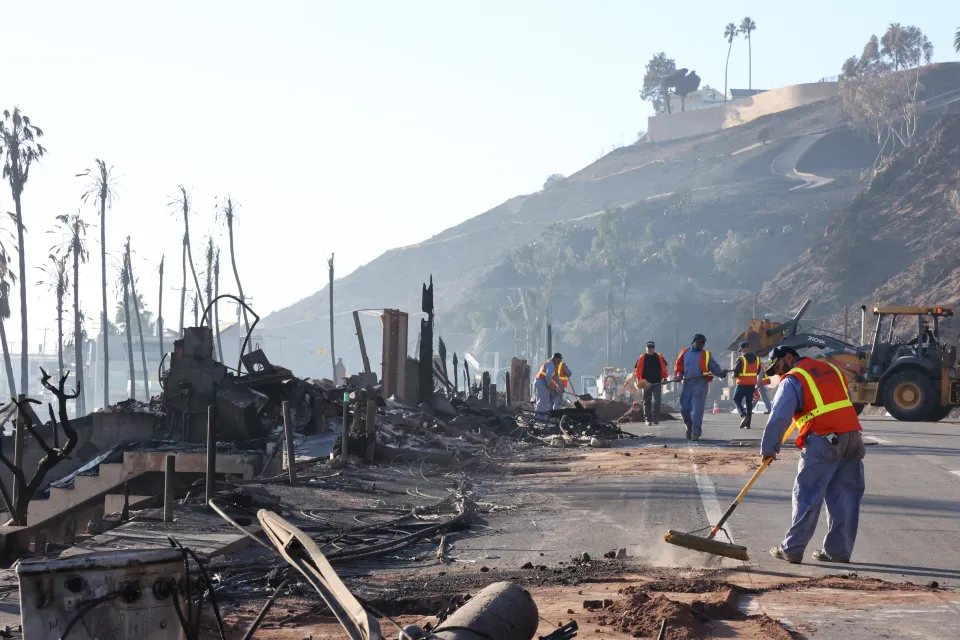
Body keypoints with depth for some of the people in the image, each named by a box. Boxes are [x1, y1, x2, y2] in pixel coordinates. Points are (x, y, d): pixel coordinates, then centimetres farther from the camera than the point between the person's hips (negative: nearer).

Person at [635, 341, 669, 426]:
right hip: (646, 383, -1)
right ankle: (647, 419, 9)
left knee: (657, 401, -7)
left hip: (657, 383, 1)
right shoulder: (642, 358, 1)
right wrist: (640, 381, -9)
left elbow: (664, 369, 14)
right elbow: (638, 370, 0)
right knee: (647, 401, 4)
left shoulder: (659, 357, 7)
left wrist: (664, 378, 3)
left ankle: (655, 419, -3)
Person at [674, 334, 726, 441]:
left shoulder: (707, 355, 4)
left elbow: (715, 367, -1)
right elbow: (679, 366, 15)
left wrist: (721, 372, -21)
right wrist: (679, 374, -4)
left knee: (697, 410, -11)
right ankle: (690, 427, 33)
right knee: (684, 409, 9)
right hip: (687, 383, 3)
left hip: (700, 385, -3)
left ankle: (695, 432, -8)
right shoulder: (685, 353, 10)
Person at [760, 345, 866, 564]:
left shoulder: (793, 380, 1)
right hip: (852, 437, 6)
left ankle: (792, 549, 1)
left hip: (823, 440, -6)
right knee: (845, 497, 8)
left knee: (807, 496, -1)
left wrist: (768, 449, -1)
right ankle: (838, 551, 10)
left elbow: (779, 417, -8)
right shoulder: (831, 369, 22)